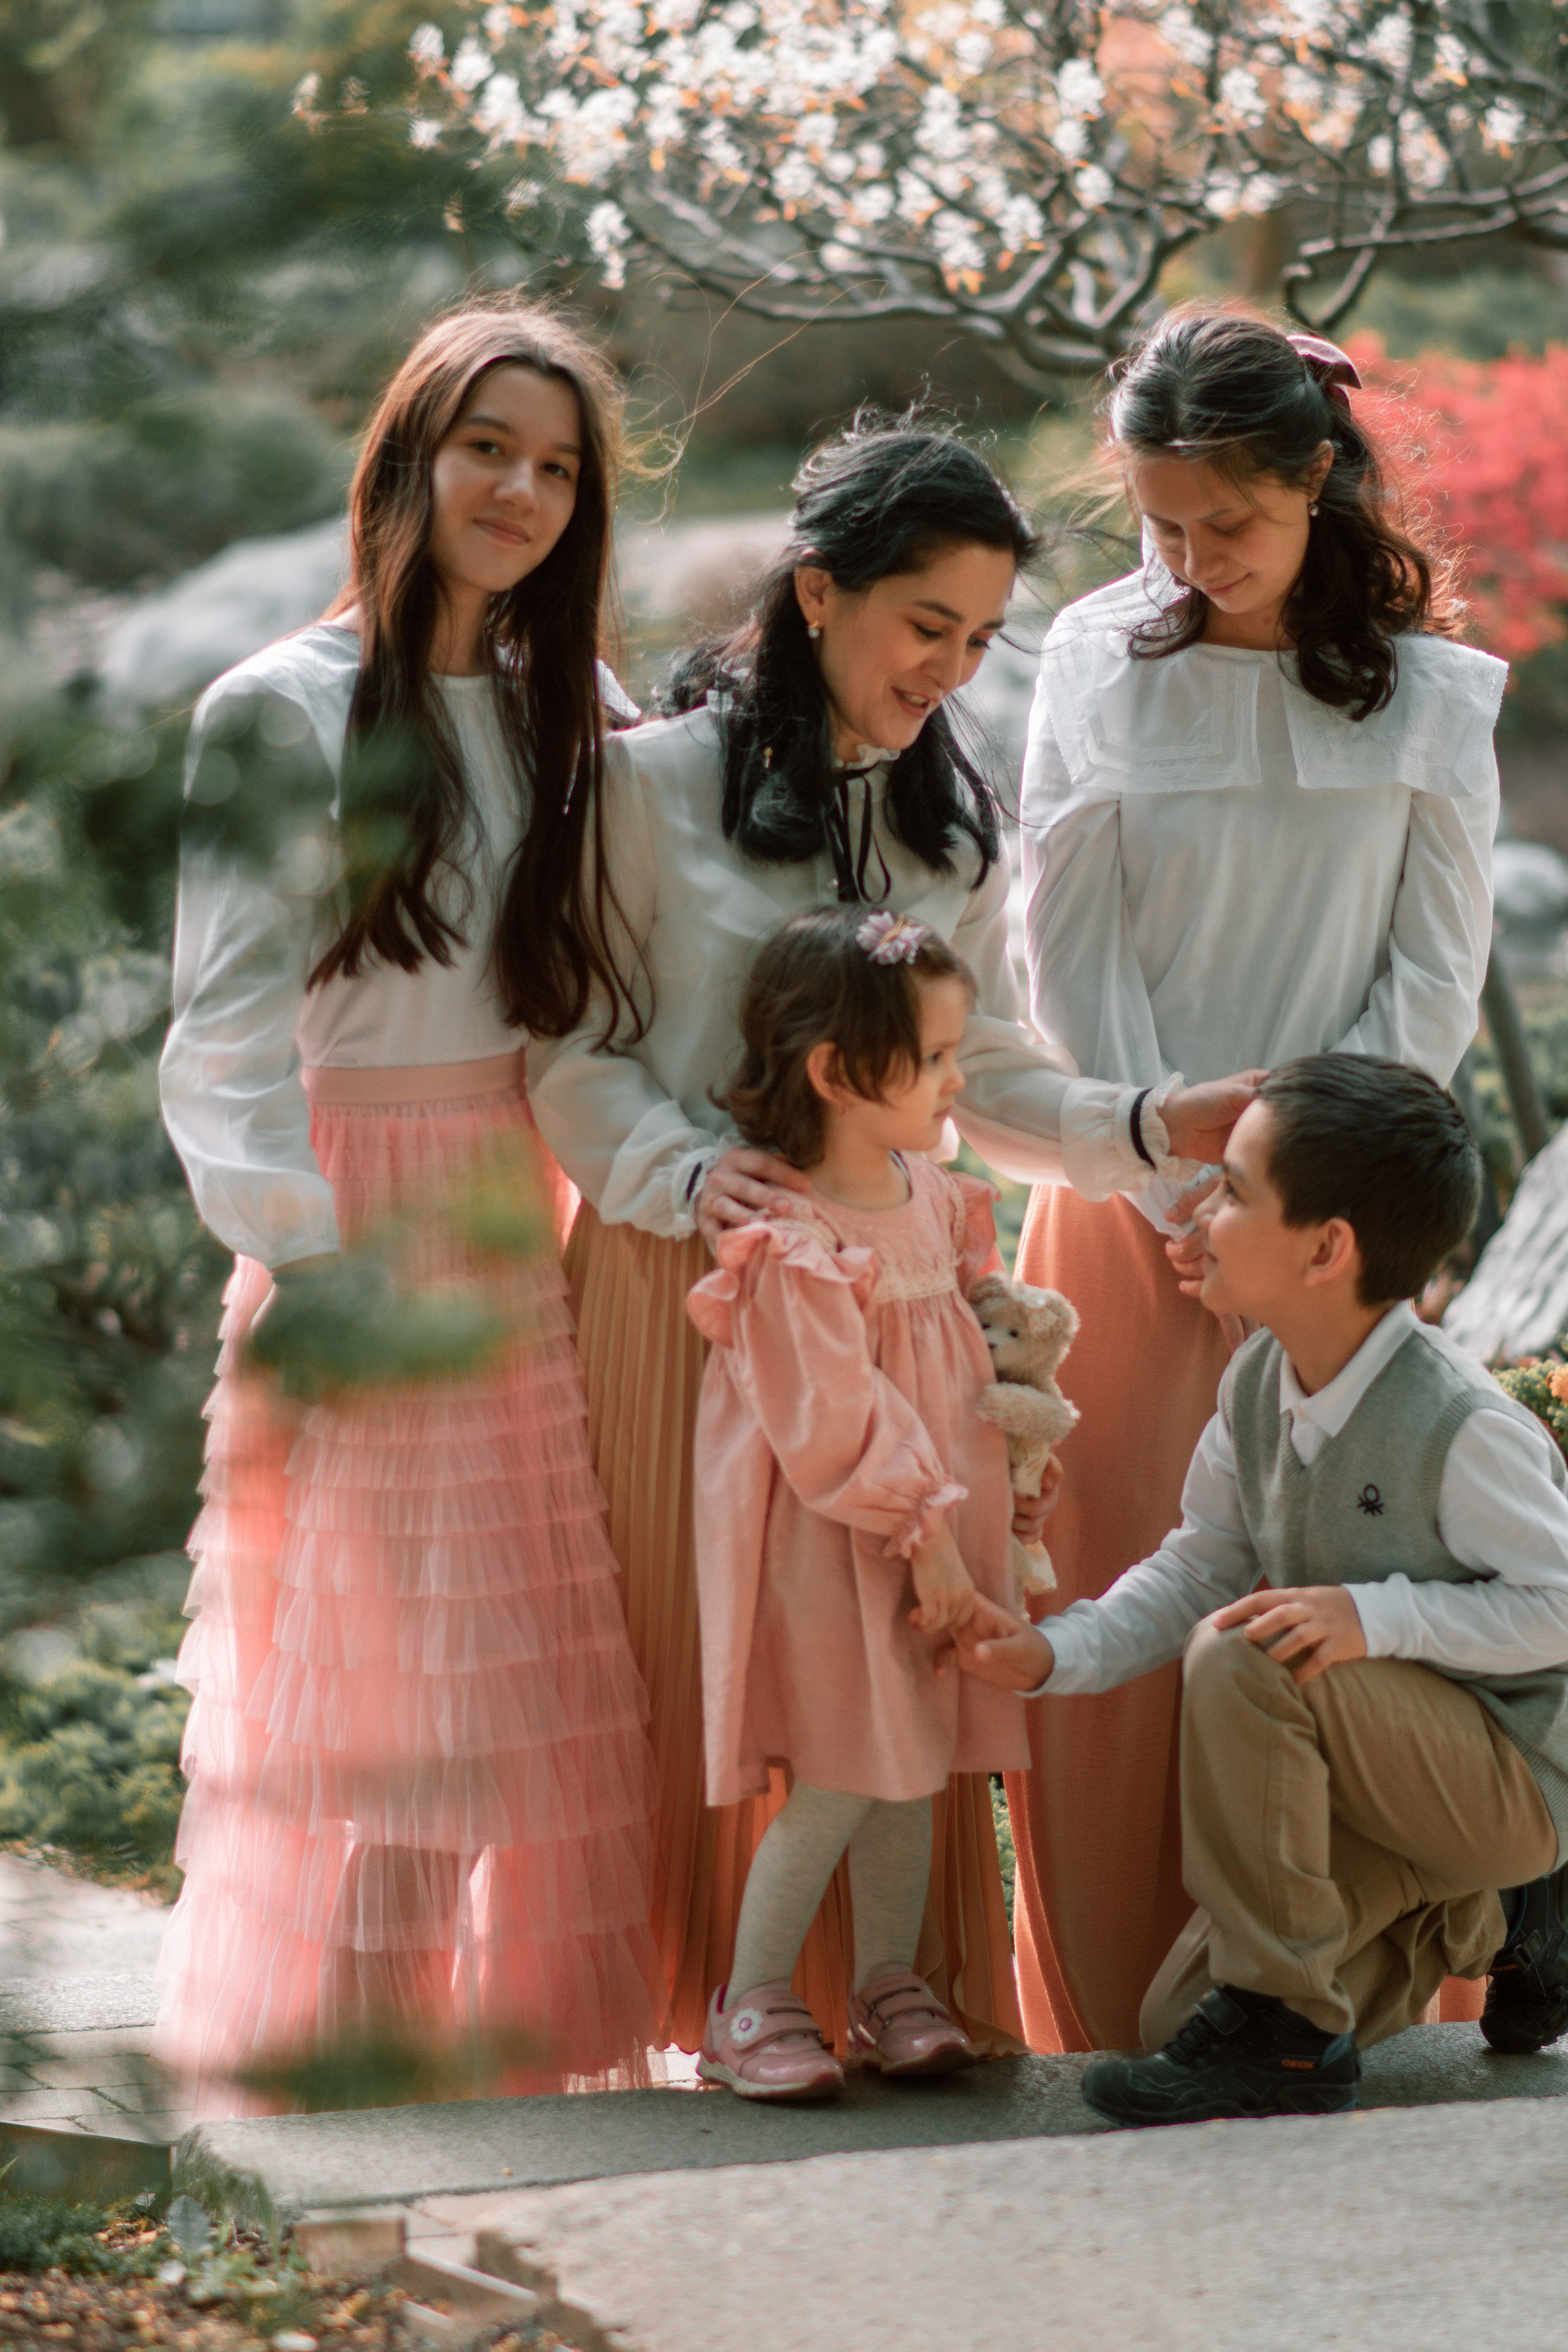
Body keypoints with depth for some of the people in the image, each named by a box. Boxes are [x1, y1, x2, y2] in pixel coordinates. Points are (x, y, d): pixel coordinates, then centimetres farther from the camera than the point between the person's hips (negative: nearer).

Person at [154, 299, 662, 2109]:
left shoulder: (567, 715, 13)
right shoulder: (281, 714, -4)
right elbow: (227, 1030, -8)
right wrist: (305, 1265, -16)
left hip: (516, 1229, 5)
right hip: (351, 1227, -5)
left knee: (538, 1665, 3)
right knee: (351, 1670, -5)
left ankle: (522, 2053, 13)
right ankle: (318, 2073, 5)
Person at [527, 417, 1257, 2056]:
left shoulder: (952, 819, 13)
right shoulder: (654, 783, -3)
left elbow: (980, 1074, 11)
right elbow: (574, 1052, -2)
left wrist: (1146, 1129, -5)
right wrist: (688, 1174, -18)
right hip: (692, 1278, -4)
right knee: (702, 1645, -2)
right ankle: (716, 1998, 8)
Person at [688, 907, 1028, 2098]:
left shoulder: (937, 1197, 7)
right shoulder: (794, 1253, -22)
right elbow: (837, 1429, -22)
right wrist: (925, 1535, -19)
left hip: (937, 1527, 8)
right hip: (831, 1551, -8)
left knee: (912, 1766, 13)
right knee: (837, 1778, -6)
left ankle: (890, 1983, 24)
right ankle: (752, 2003, 7)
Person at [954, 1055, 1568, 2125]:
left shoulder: (1465, 1426, -25)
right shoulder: (1258, 1387, -1)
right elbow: (1196, 1570, 7)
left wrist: (1375, 1617, -30)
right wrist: (1056, 1653, -9)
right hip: (1405, 1771, 8)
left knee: (1242, 1657, -32)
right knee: (1180, 2016, 4)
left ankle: (1280, 2029, -20)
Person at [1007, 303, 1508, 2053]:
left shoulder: (1425, 690, 2)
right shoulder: (1100, 662, 2)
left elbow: (1435, 973, 1)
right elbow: (1072, 955, 0)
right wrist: (1176, 1180, -6)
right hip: (1126, 1195, 0)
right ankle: (1111, 2022, 5)